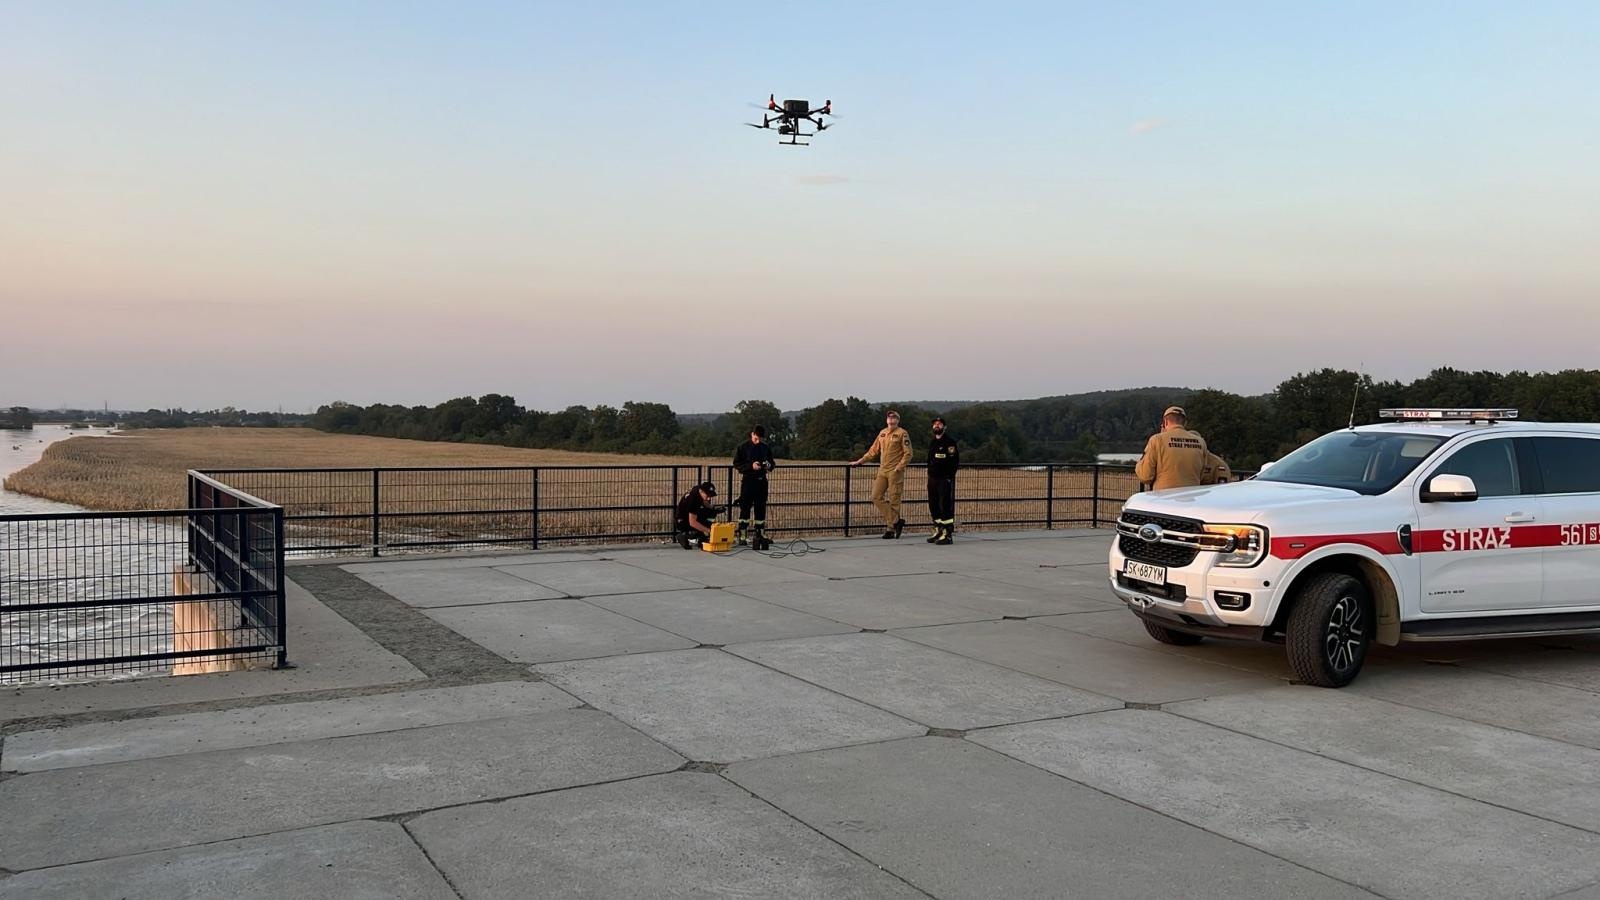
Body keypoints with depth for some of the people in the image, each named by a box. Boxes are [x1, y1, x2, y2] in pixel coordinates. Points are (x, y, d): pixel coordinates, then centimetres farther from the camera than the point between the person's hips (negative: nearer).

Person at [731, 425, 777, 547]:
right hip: (748, 480, -4)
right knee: (745, 508, -5)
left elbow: (772, 462, 17)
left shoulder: (766, 447, 7)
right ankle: (741, 536, -3)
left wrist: (770, 465, -7)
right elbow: (736, 464, -6)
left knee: (761, 509, 8)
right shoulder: (743, 447, -4)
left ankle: (760, 534, 16)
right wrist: (751, 466, -18)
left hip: (762, 481, 4)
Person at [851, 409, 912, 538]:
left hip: (895, 472, -7)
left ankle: (891, 528, 4)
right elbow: (873, 450, 20)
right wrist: (859, 461, 18)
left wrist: (899, 467, -16)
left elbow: (908, 453, -8)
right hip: (882, 471, 7)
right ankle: (896, 521, 2)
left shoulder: (902, 433, -5)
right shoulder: (882, 433, 14)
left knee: (893, 501, -3)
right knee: (876, 497, -1)